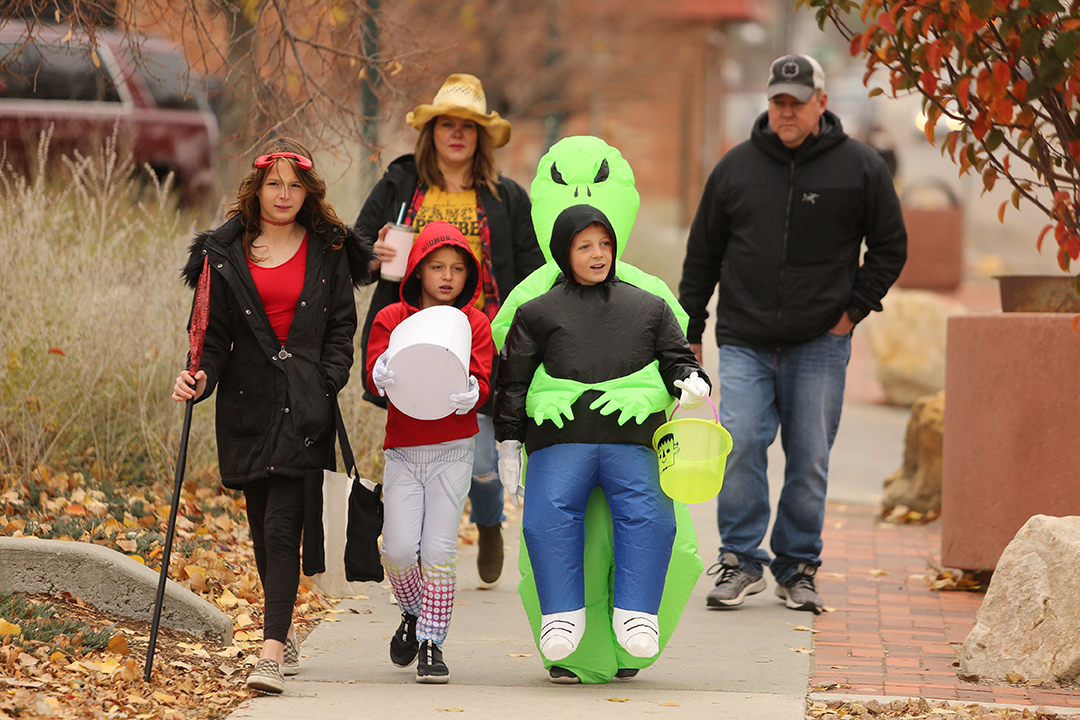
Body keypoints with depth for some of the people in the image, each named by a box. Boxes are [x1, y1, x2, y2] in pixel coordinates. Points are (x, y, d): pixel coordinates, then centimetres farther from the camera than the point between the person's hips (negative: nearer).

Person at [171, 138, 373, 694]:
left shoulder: (328, 250, 6)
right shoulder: (225, 253, 7)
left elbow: (341, 324, 7)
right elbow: (215, 332, 7)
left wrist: (328, 382, -7)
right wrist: (200, 377, -11)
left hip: (305, 405, -3)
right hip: (248, 403, 3)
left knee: (281, 525, -13)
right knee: (263, 527, 9)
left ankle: (271, 653, -19)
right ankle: (285, 635, 28)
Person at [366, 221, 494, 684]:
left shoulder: (475, 323, 4)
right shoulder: (391, 319, 4)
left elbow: (482, 382, -5)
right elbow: (373, 376, -6)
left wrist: (468, 394, -29)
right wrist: (384, 375, -30)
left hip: (452, 450, -1)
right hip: (402, 450, 1)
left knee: (439, 548, -7)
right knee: (399, 548, -8)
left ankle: (432, 643, 5)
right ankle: (413, 612, 23)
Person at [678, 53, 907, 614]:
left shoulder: (859, 168, 1)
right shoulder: (736, 167, 6)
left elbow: (890, 247, 10)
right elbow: (703, 253, 13)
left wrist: (854, 308, 0)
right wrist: (689, 329, 10)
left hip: (820, 345, -1)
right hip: (744, 341, 1)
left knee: (809, 460, 1)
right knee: (739, 446, -12)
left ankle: (798, 567, 13)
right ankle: (741, 562, -2)